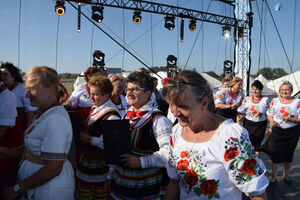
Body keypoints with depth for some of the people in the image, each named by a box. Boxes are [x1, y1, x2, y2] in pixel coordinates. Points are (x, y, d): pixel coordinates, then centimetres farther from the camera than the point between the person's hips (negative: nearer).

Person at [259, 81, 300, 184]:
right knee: (275, 154, 1)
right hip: (276, 132, 1)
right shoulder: (275, 101, 2)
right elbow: (269, 114, 9)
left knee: (288, 155, 14)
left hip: (292, 133, 0)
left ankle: (285, 176, 37)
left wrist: (290, 119, -22)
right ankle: (274, 177, 18)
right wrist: (272, 121, -11)